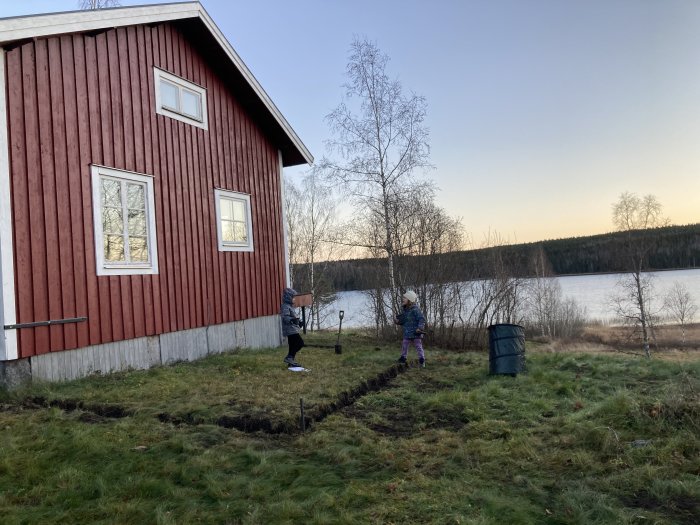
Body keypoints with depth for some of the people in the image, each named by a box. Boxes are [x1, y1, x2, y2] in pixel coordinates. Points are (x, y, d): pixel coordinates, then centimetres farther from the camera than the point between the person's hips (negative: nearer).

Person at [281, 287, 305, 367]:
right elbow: (285, 317, -29)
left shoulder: (290, 306, 18)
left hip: (293, 330, 11)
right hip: (290, 330, -11)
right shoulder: (285, 307, -14)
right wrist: (292, 320, -44)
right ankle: (289, 357, -12)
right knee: (300, 343, -13)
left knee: (293, 345, 13)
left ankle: (291, 361, 19)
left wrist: (298, 321, 37)